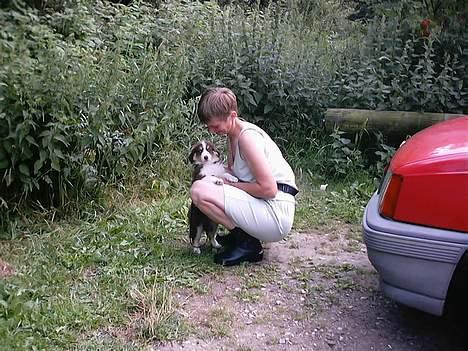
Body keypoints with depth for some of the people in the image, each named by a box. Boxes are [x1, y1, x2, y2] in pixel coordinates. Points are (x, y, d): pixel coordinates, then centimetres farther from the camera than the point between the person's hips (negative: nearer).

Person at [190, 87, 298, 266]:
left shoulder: (247, 136, -17)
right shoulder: (233, 135, 11)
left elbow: (268, 189, -21)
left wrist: (231, 184, -10)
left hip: (276, 215, -10)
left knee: (198, 190, -18)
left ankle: (247, 243, -8)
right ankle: (240, 234, 14)